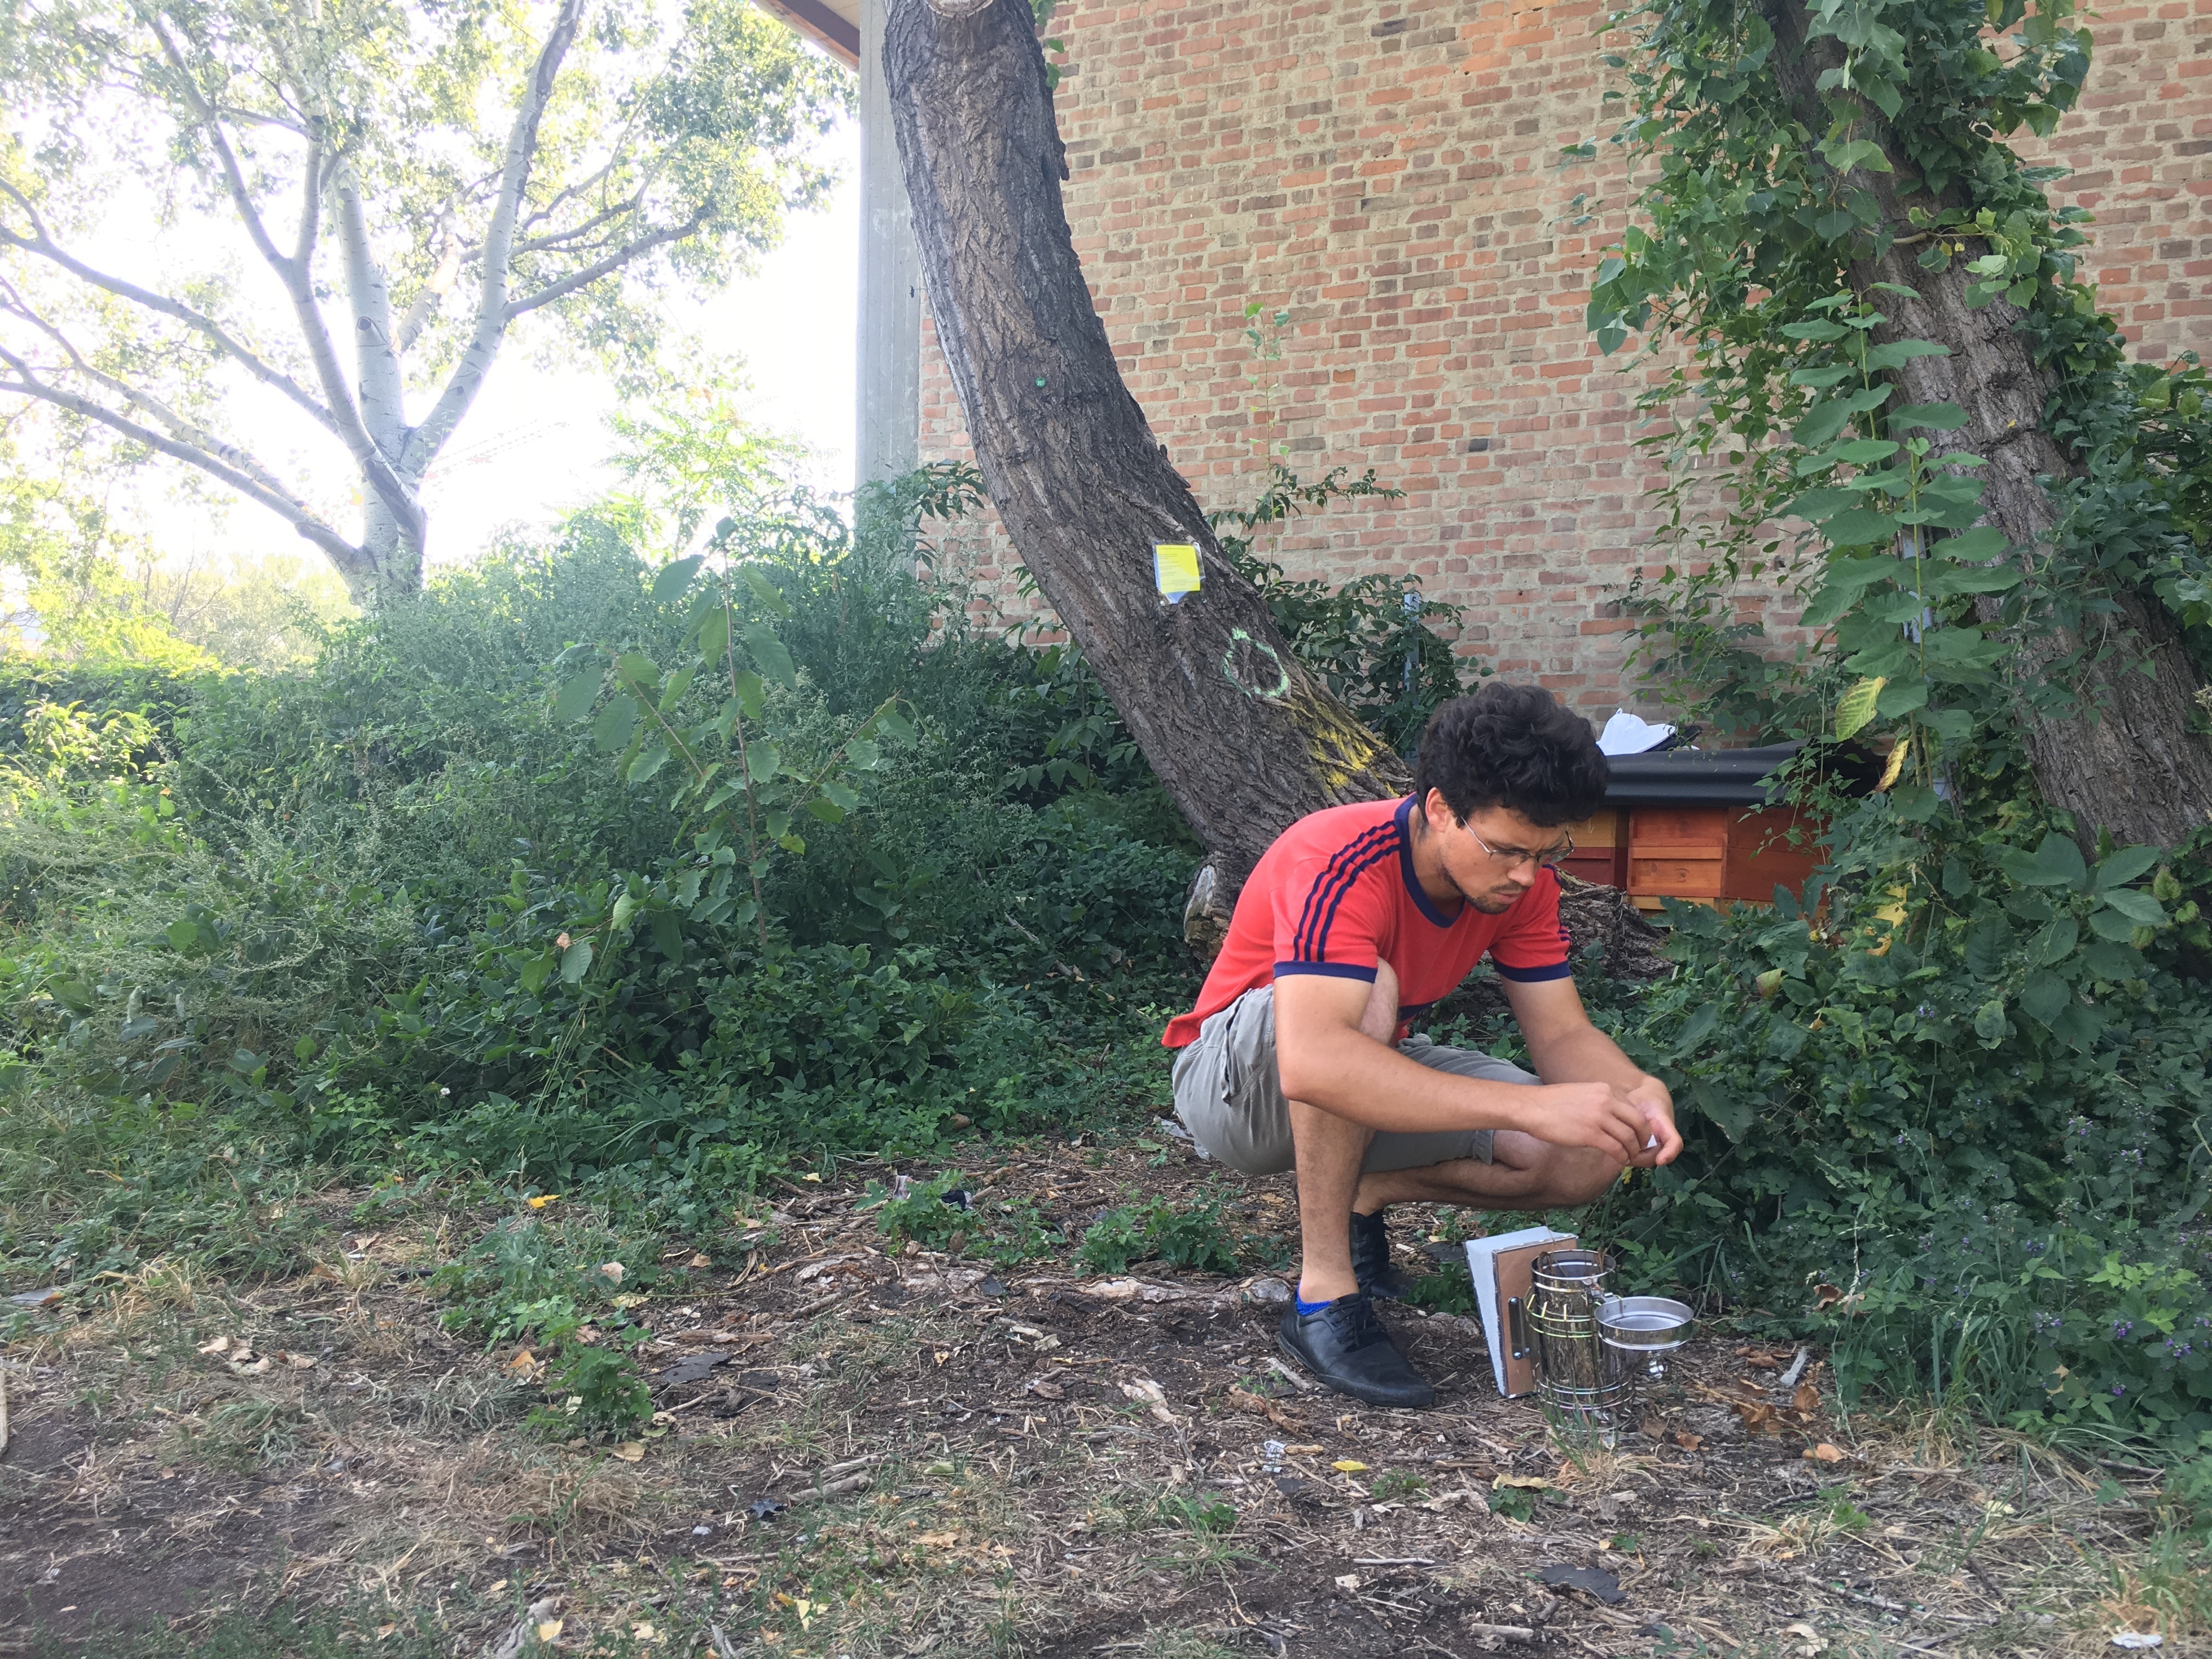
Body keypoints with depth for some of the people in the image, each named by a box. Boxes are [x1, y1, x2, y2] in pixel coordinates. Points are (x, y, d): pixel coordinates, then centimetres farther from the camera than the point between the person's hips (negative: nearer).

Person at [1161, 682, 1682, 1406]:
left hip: (1382, 1084, 6)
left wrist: (1636, 1093, -32)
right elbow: (1313, 1065, -48)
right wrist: (1529, 1106, -52)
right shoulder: (1339, 864, -34)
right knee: (1368, 993, -40)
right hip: (1237, 1082, -6)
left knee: (1592, 1156, -13)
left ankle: (1364, 1198, 6)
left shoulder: (1523, 878, -11)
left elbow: (1562, 1033, -8)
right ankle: (1324, 1294, -28)